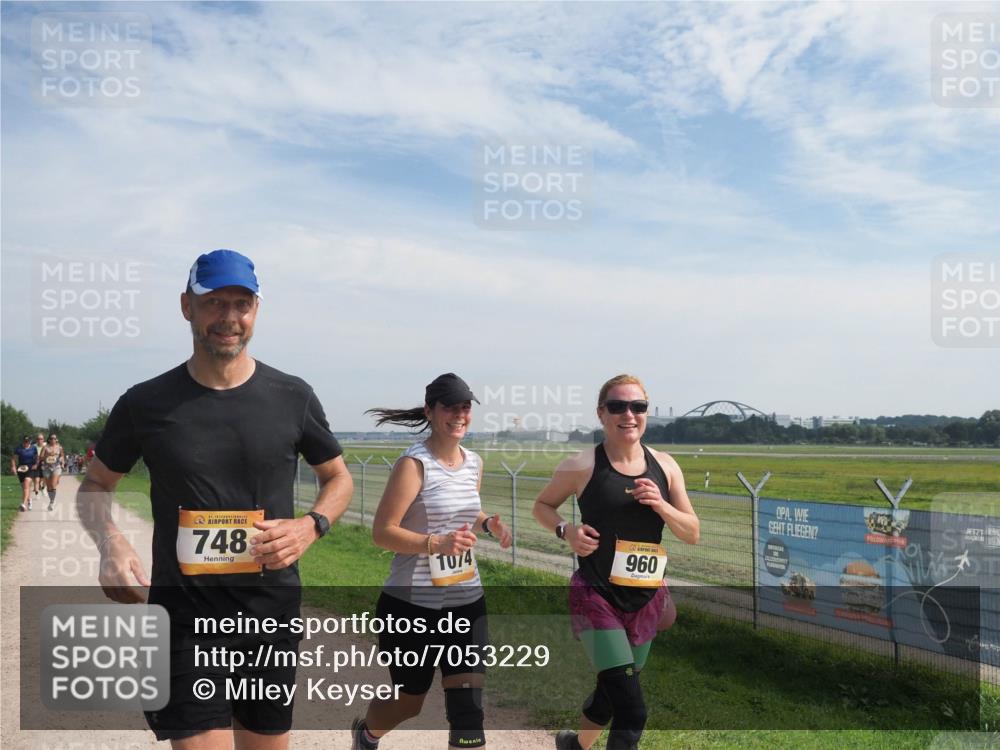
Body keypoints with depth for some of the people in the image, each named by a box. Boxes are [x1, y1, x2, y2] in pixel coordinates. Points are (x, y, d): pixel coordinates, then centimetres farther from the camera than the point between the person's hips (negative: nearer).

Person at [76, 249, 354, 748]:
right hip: (186, 619, -1)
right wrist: (109, 542, -11)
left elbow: (338, 478, 11)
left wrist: (311, 526, -10)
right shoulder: (146, 403, -2)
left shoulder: (292, 397, -1)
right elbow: (94, 486, 10)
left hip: (274, 613, 2)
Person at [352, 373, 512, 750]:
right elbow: (381, 532, -18)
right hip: (412, 605, -5)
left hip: (466, 602, 5)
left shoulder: (474, 463, 6)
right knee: (409, 702, 15)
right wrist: (436, 544, -30)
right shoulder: (414, 464, -16)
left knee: (468, 707, -2)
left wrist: (489, 524, 2)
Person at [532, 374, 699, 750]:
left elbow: (692, 534, 6)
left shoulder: (665, 466, 2)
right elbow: (542, 505, 6)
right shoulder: (581, 466, -10)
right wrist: (566, 531, -13)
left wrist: (661, 506, -12)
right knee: (632, 712, -15)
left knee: (611, 694, 22)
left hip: (646, 599, 5)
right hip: (597, 596, -5)